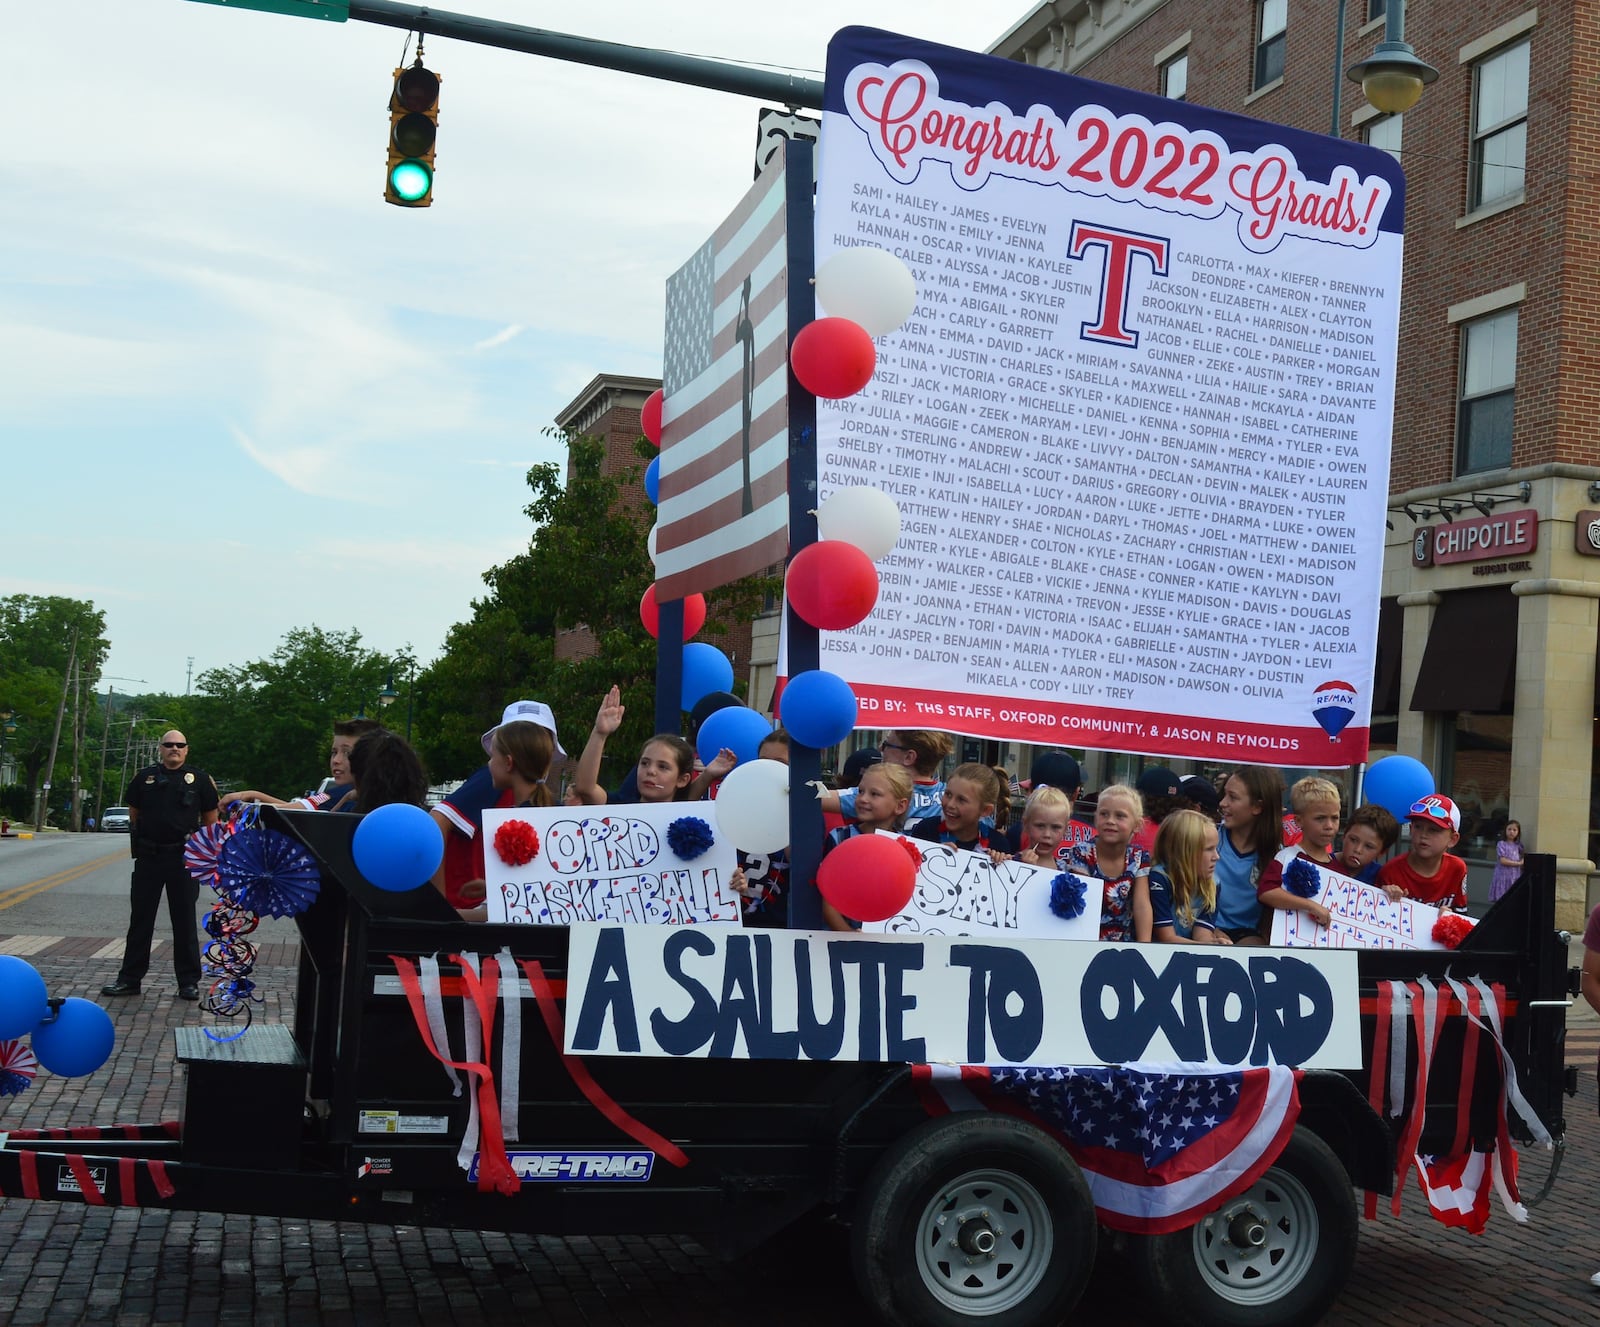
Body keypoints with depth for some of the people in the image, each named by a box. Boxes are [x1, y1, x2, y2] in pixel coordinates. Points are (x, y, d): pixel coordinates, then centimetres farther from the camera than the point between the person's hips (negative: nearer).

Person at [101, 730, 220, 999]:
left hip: (184, 858, -2)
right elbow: (134, 812, 17)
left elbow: (210, 816, 9)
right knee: (140, 918, 7)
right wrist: (148, 833, 14)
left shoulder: (199, 779, 3)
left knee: (185, 921, 3)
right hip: (148, 856, 2)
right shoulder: (145, 777, 6)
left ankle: (189, 981, 9)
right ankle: (130, 979, 14)